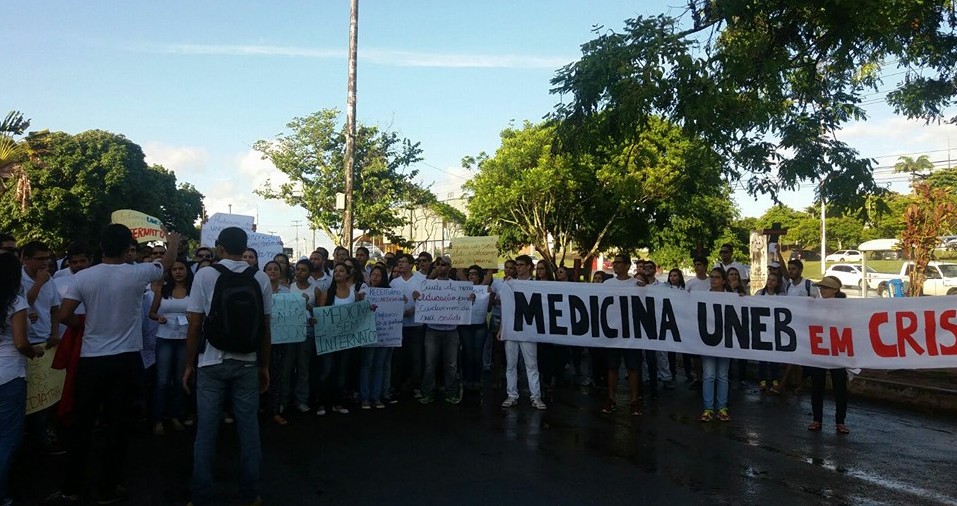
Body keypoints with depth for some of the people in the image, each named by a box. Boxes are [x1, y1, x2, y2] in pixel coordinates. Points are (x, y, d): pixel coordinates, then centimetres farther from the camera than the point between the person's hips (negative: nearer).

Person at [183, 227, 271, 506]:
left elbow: (195, 326, -6)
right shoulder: (260, 278, -1)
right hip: (247, 363, 1)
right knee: (249, 430, 9)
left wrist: (189, 364, 4)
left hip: (211, 363, -1)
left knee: (206, 432, 8)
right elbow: (265, 327, 1)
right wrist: (264, 366, 11)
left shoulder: (205, 275, -5)